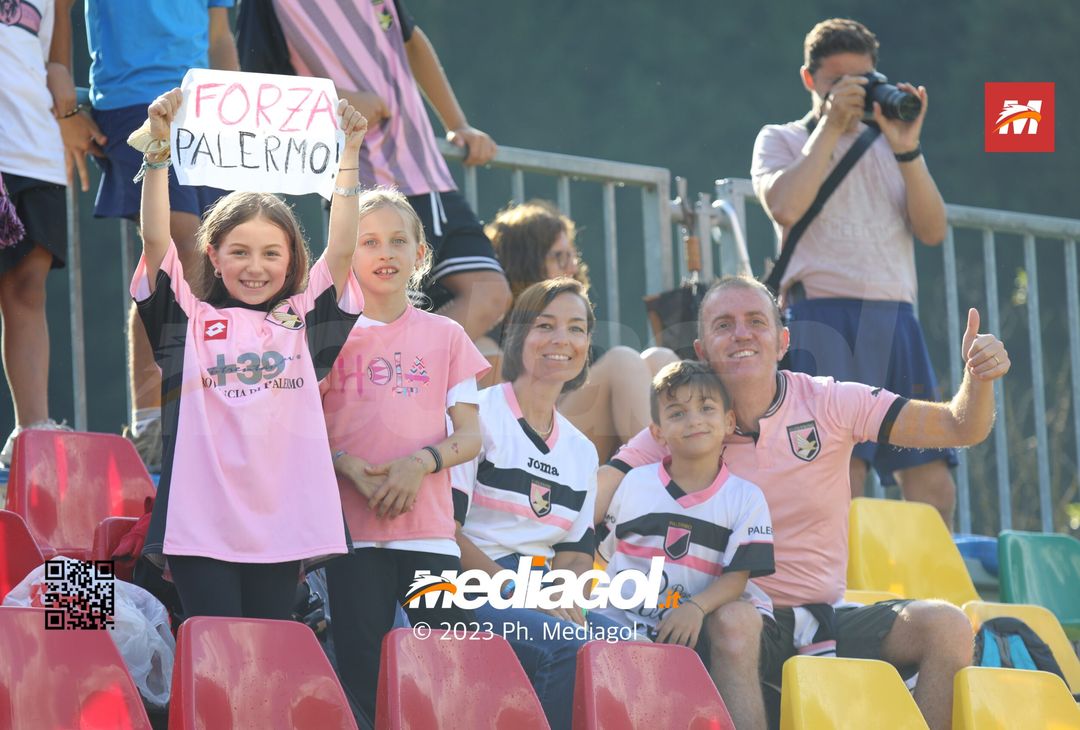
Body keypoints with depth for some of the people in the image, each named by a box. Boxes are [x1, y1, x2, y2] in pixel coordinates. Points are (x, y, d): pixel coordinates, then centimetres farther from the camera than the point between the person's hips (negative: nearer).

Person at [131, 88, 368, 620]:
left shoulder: (302, 320, 13)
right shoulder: (189, 319, 8)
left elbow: (341, 250, 3)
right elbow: (156, 241, -1)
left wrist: (347, 158, -3)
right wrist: (160, 147, -10)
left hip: (282, 521, 2)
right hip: (201, 523, -2)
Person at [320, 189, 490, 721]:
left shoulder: (446, 337, 11)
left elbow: (470, 435, 8)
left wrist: (422, 463, -12)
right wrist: (347, 466, -13)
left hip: (429, 527, 1)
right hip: (353, 527, -1)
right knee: (363, 676, -5)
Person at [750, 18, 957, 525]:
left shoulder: (888, 144, 22)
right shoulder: (783, 141, 13)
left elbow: (932, 230, 9)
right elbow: (785, 207, -10)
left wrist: (906, 149, -2)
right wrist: (830, 127, -4)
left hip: (895, 317, 4)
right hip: (822, 315, -4)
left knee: (933, 484, -4)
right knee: (840, 477, -17)